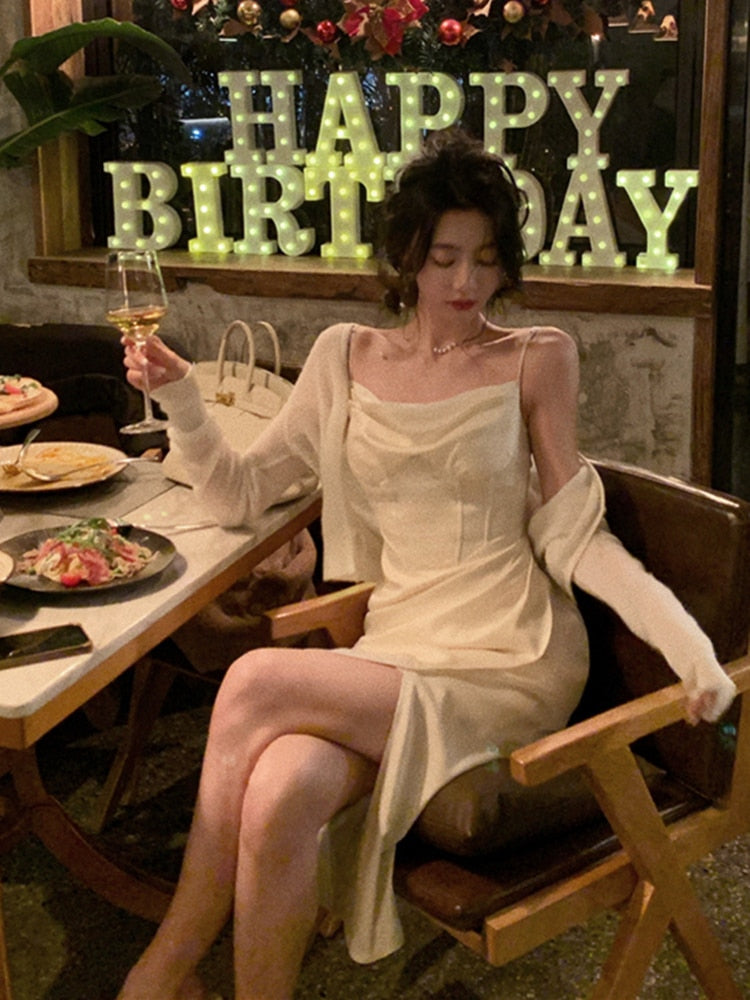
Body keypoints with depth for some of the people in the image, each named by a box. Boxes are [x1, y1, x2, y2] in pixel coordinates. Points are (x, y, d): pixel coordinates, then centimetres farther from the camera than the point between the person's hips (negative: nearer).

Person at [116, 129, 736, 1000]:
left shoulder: (537, 359, 3)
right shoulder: (348, 356, 12)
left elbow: (571, 537, 0)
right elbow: (238, 494, 14)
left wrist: (685, 639, -14)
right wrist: (177, 397, -1)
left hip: (512, 661, -3)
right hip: (397, 646, 3)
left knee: (256, 682, -24)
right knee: (280, 793, -31)